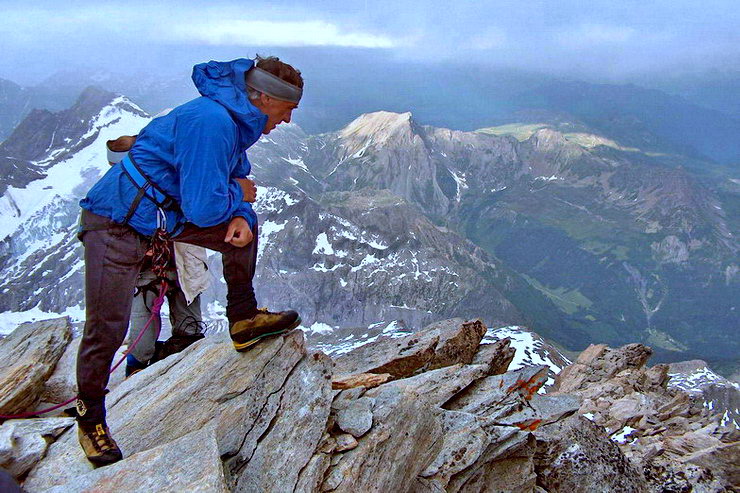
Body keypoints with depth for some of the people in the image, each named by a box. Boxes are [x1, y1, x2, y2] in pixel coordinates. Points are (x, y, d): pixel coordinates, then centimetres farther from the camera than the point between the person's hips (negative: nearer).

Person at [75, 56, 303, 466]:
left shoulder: (236, 120, 3)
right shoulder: (211, 121, -27)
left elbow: (238, 178, 13)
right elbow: (204, 207, -28)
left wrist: (241, 217, -8)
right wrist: (238, 195, -8)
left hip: (168, 213, 9)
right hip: (117, 222, -9)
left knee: (243, 226, 6)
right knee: (106, 329, -4)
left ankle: (243, 320, 17)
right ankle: (90, 421, 16)